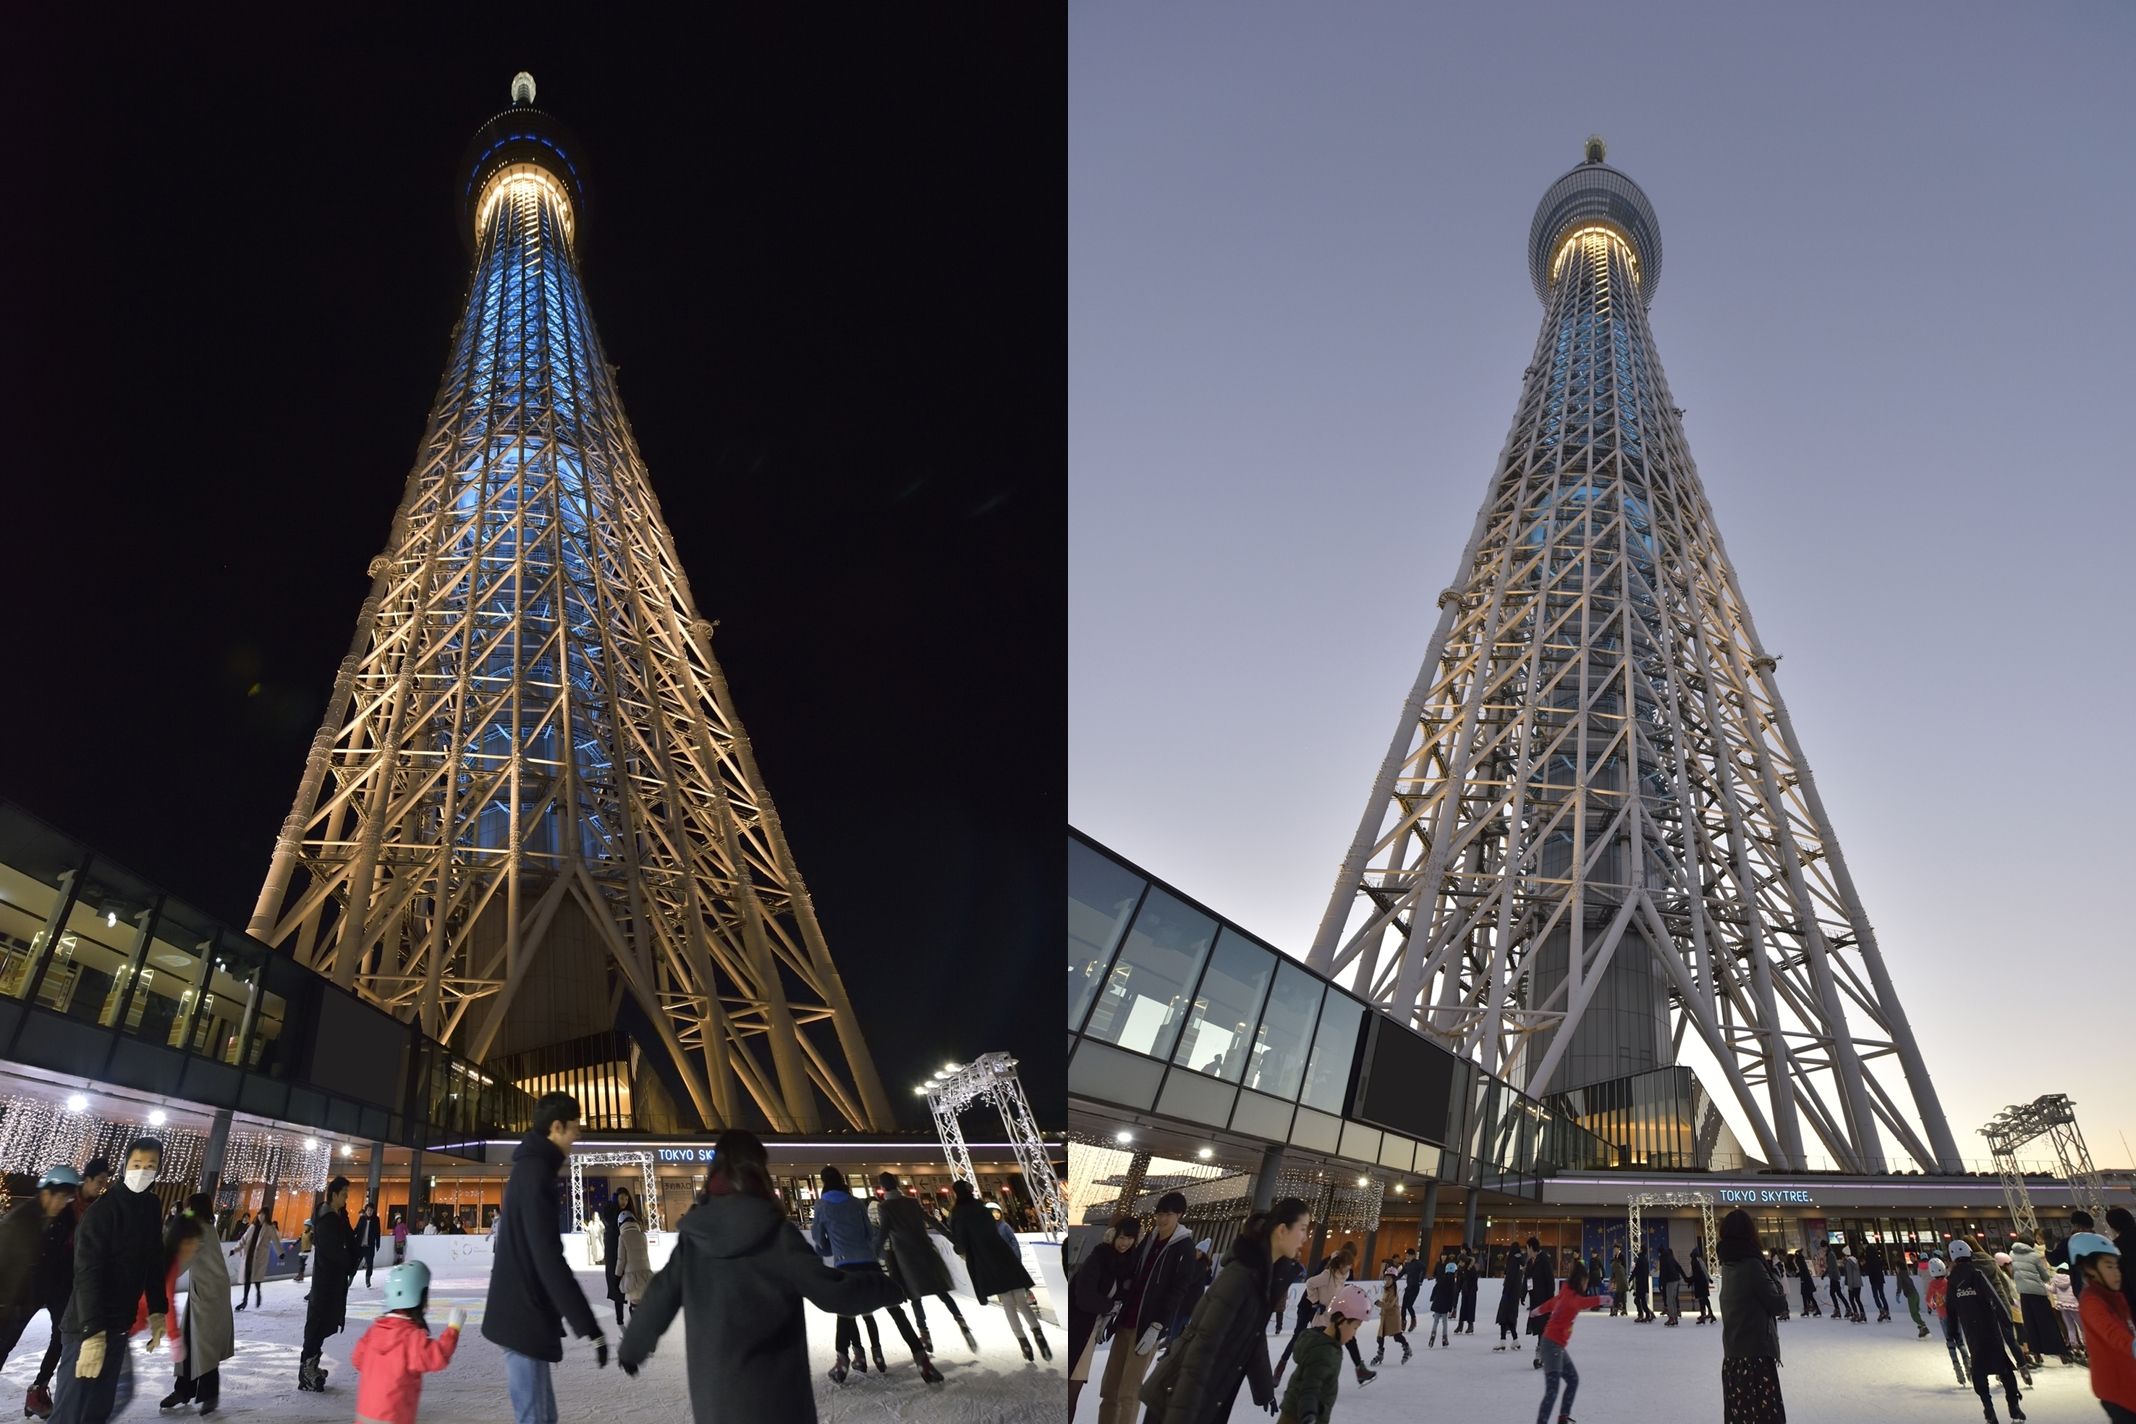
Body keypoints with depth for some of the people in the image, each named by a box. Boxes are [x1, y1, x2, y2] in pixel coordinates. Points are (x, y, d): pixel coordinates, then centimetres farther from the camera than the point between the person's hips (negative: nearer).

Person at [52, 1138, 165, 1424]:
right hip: (87, 1326, -7)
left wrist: (158, 1311, 9)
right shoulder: (102, 1209, -16)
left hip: (119, 1323, 7)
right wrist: (92, 1331, -27)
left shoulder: (152, 1209, 7)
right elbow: (87, 1272, -21)